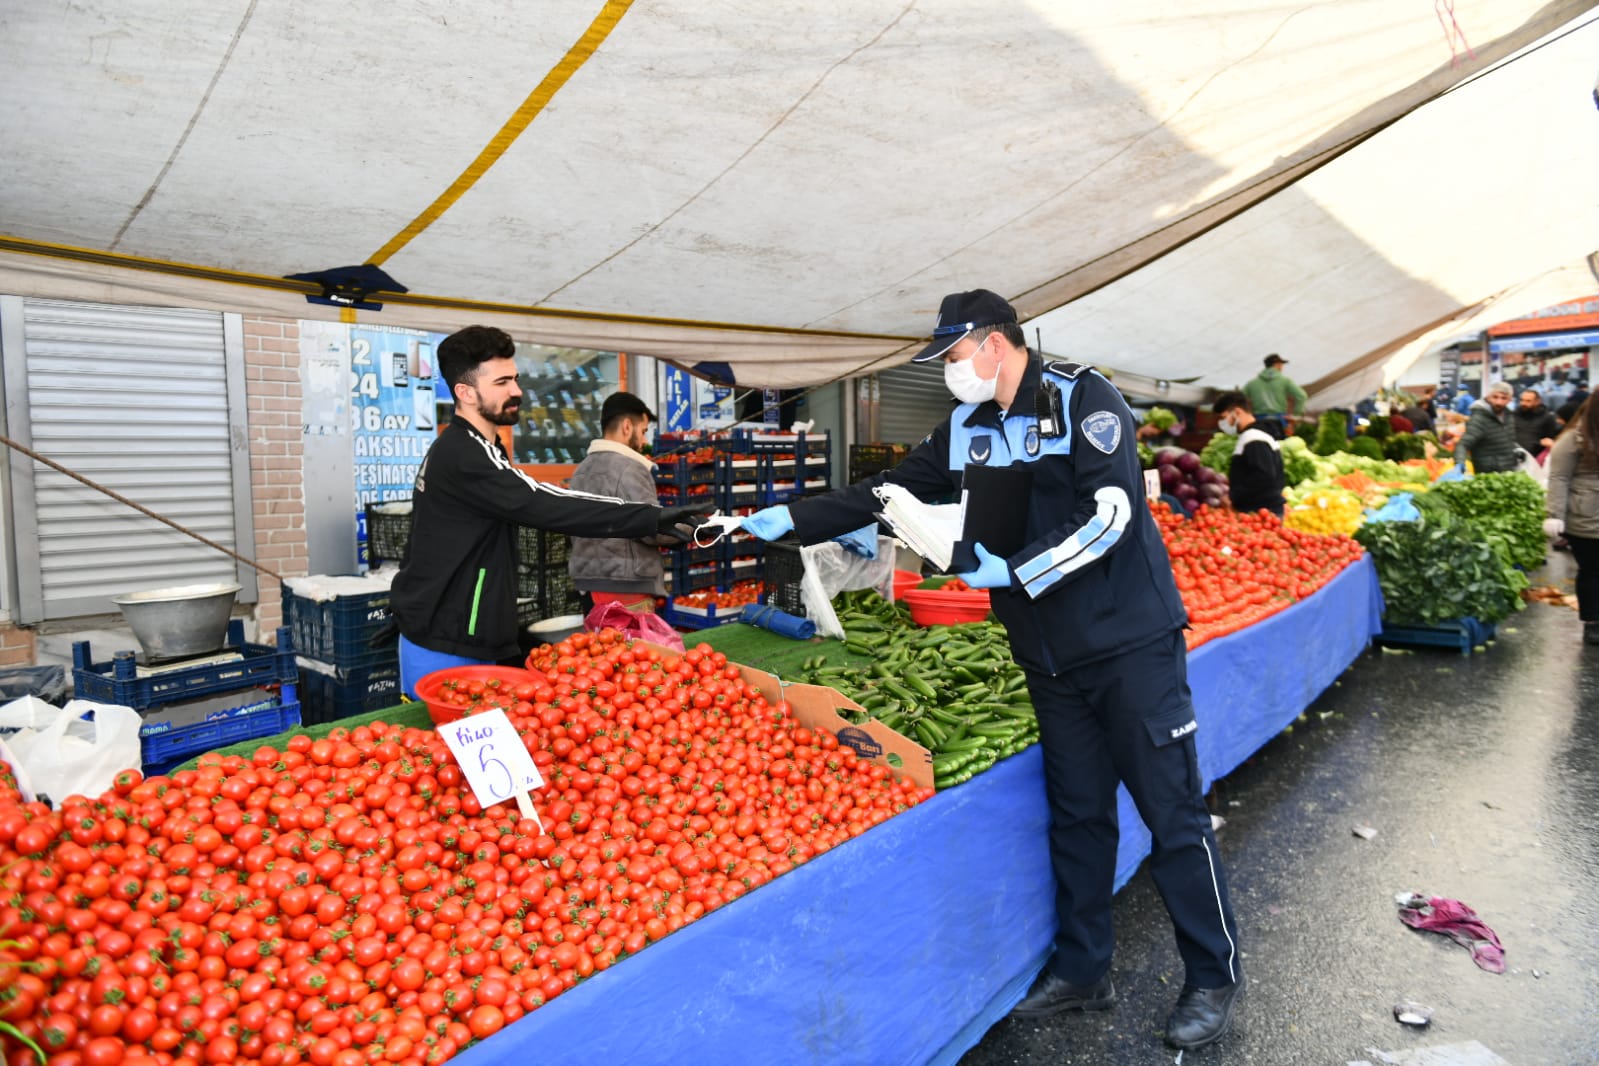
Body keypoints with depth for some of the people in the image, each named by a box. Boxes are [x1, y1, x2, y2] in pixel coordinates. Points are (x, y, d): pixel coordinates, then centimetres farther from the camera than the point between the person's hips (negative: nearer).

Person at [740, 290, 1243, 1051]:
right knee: (1076, 813, 14)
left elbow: (1109, 515, -20)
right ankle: (1082, 971, 29)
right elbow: (886, 492, 11)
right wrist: (792, 519, 6)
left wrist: (1013, 572, -20)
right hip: (1052, 660, 6)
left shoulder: (1082, 401, -11)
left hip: (1131, 645, -6)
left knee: (1172, 812, 3)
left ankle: (1214, 979, 21)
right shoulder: (964, 431, 8)